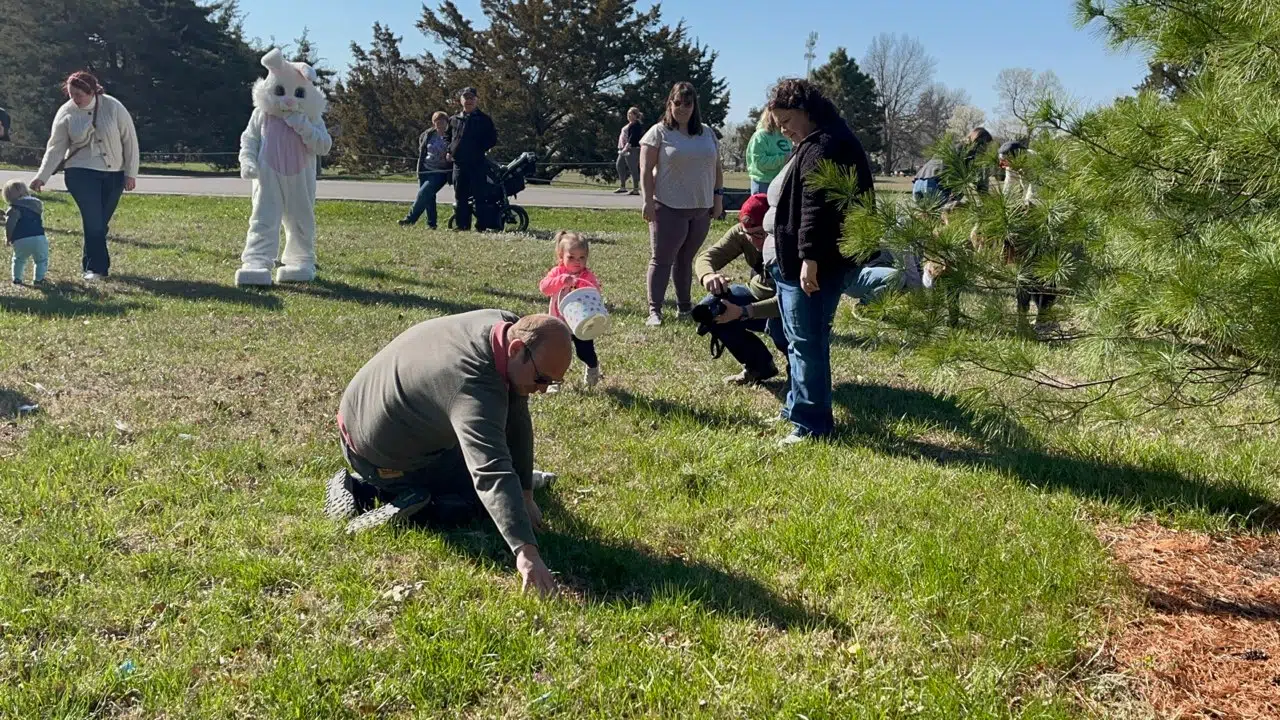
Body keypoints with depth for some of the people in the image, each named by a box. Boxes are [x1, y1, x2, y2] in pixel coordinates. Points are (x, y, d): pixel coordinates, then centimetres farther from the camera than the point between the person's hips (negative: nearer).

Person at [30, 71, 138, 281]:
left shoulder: (113, 107, -7)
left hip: (114, 175, 1)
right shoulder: (66, 113, -4)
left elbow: (130, 139, -2)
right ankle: (97, 267, -1)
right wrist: (42, 176, -9)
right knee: (93, 221, -10)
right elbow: (55, 148, -1)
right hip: (81, 174, -1)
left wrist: (131, 173, -4)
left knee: (101, 222, 5)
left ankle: (91, 263, 22)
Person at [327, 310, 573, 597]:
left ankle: (362, 487, 18)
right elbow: (492, 474, -49)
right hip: (385, 460, -8)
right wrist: (526, 552, -57)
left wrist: (525, 494, -3)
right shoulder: (474, 385, -38)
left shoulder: (509, 326, -12)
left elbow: (516, 419, -6)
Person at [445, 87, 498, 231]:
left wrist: (478, 149, -11)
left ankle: (482, 225, -3)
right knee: (460, 196, 8)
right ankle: (462, 225, 15)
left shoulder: (484, 119, 1)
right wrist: (448, 152, 10)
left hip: (477, 164, -5)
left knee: (479, 196, -6)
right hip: (458, 163, 5)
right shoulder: (454, 120, 14)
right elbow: (447, 137, 26)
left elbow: (492, 139, -1)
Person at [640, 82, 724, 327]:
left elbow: (717, 168, 16)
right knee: (662, 259, -3)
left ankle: (684, 307, 21)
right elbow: (646, 170, -6)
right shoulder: (659, 132, -2)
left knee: (685, 259, 13)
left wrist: (718, 197, 9)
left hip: (701, 209, 4)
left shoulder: (707, 134, 12)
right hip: (669, 208, -4)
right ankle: (654, 311, -3)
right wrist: (648, 201, -12)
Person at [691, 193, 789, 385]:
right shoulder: (741, 234, -16)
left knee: (777, 323, -39)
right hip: (757, 295, 6)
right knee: (708, 310, -16)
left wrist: (743, 312, -49)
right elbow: (706, 256, -25)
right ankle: (760, 366, 3)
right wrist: (708, 275, -50)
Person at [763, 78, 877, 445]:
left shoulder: (822, 146, -16)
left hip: (812, 265, -11)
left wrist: (810, 258, -30)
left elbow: (816, 207, -25)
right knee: (800, 342, 18)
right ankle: (798, 408, 29)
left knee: (808, 343, -6)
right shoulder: (812, 145, 20)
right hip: (794, 262, 11)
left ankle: (812, 423, 1)